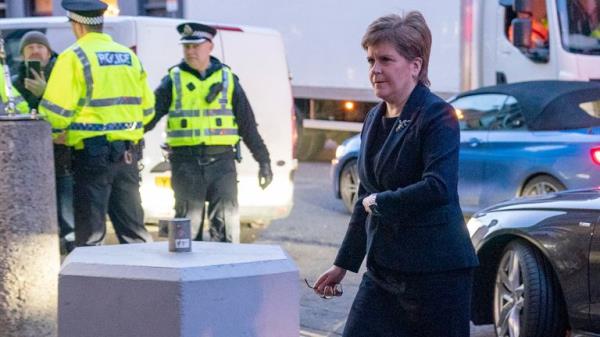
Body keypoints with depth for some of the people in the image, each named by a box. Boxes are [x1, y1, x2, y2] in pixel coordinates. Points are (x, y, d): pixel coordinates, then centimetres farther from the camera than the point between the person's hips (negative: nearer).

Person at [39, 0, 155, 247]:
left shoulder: (74, 57, -8)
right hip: (128, 154, 6)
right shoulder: (129, 56, 11)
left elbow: (55, 110, -12)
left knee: (89, 233, -1)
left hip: (91, 154, -5)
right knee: (133, 228, 13)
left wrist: (57, 134, 5)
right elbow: (147, 108, 12)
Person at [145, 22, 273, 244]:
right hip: (186, 163, -1)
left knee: (226, 221, -2)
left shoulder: (227, 79, 10)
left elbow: (248, 124, 12)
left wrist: (263, 160, 10)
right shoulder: (174, 80, 7)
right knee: (189, 223, 3)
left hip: (221, 160, 1)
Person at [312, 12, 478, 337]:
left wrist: (380, 201, -12)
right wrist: (343, 263, 22)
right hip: (384, 270, 8)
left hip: (437, 272, -8)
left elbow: (438, 187, -25)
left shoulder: (437, 116, -12)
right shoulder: (375, 119, 13)